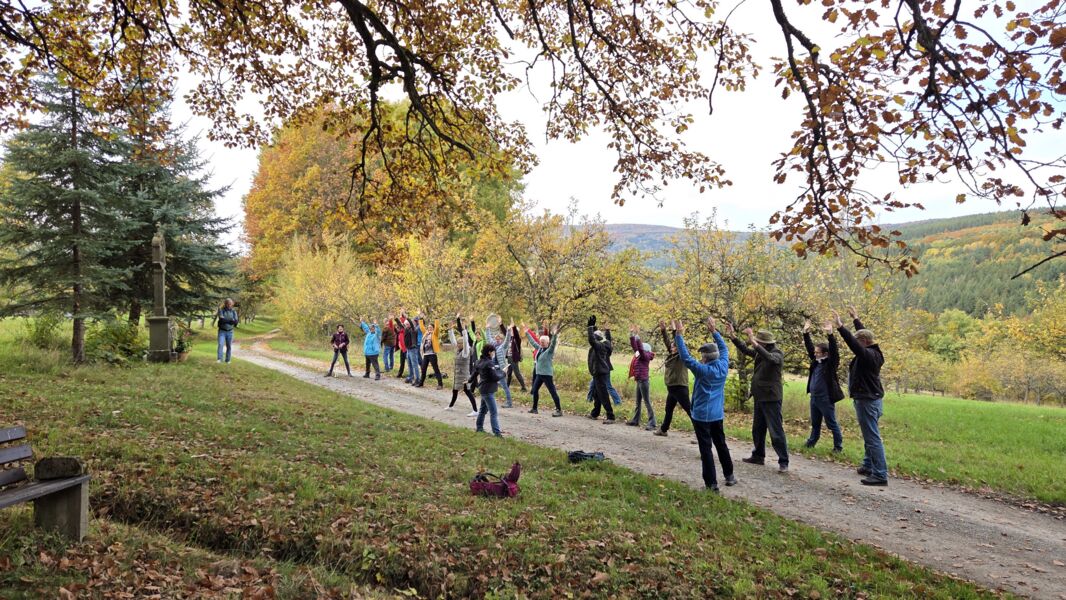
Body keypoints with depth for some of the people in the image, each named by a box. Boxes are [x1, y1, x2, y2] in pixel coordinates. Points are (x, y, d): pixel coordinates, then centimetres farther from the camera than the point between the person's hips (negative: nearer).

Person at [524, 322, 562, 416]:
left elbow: (553, 343, -28)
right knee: (535, 390, 14)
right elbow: (532, 341, 19)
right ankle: (534, 408, 26)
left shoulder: (550, 350, -10)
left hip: (547, 374, -8)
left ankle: (559, 410, -6)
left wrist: (555, 335, -43)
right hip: (539, 374, 8)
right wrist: (527, 332, 23)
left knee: (553, 392, -7)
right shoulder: (539, 348, 9)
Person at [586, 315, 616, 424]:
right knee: (596, 394, 21)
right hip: (598, 373, 10)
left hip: (601, 374, -10)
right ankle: (594, 414, 33)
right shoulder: (600, 345, 11)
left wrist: (591, 326, -27)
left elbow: (591, 340, -33)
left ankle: (611, 417, -11)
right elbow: (592, 339, 29)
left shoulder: (599, 345, -16)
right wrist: (592, 327, 22)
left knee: (603, 396, -10)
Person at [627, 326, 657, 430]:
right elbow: (634, 346, 11)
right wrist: (631, 334, 4)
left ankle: (652, 424, -6)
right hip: (639, 381, 9)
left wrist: (637, 337, -29)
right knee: (638, 402, 17)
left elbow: (640, 348, -27)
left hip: (643, 381, -9)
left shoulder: (645, 356, -12)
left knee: (647, 403, -8)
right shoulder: (638, 356, 8)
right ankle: (635, 421, 27)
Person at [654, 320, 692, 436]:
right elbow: (668, 343, 8)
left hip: (680, 388, -9)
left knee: (690, 411, -8)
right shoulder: (671, 356, 8)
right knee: (668, 410, 22)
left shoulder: (682, 357, -11)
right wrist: (663, 331, -2)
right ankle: (663, 429, 37)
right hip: (671, 388, 9)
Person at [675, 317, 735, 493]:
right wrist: (714, 331, 15)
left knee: (706, 449, -2)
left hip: (702, 415, -6)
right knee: (721, 445, 20)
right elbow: (724, 348, 12)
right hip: (718, 414, 6)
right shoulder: (723, 367, -3)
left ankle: (712, 483, -1)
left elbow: (685, 357, -20)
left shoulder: (703, 370, -18)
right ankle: (729, 476, 29)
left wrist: (679, 335, -16)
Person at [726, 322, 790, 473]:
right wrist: (732, 335, 7)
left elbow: (769, 358, -39)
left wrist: (753, 341, -45)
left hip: (771, 398, -9)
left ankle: (783, 462, 0)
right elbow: (745, 349, 16)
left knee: (776, 431, -6)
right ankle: (758, 456, 30)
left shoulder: (777, 354, -17)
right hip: (759, 397, 9)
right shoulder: (760, 352, 7)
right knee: (757, 429, 18)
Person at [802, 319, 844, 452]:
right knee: (815, 423, 18)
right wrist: (806, 332, 5)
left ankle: (838, 446, 11)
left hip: (826, 399, -7)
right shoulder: (816, 361, 8)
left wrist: (830, 334, -35)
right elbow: (809, 347, 12)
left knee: (832, 424, 1)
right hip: (814, 397, 7)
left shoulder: (831, 363, -10)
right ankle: (811, 442, 29)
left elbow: (834, 350, -25)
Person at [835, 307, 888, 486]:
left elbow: (853, 344, -33)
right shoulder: (874, 353, 10)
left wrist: (840, 326, -32)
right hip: (872, 399, 11)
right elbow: (864, 334, 24)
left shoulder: (868, 355, -19)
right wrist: (855, 319, 35)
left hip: (867, 402, -11)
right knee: (869, 437, 19)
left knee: (873, 438, -9)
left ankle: (880, 475, -8)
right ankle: (868, 466, 30)